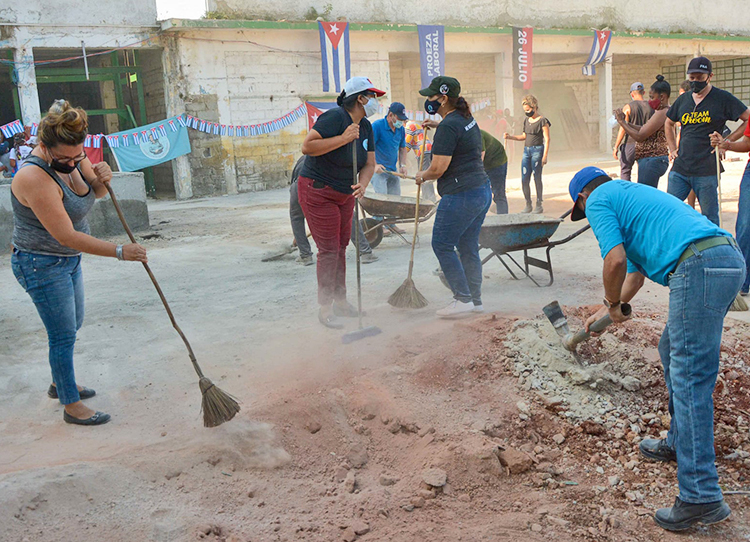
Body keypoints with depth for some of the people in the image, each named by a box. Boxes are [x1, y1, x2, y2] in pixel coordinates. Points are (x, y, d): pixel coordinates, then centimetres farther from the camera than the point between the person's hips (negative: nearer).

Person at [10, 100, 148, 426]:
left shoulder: (71, 157, -6)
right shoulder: (34, 177, -30)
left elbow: (98, 193, 9)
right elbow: (68, 236, -31)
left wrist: (102, 177, -15)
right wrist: (120, 252, -29)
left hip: (68, 261, 9)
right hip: (42, 267, -9)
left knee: (72, 325, 22)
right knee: (63, 335, 0)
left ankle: (59, 384, 42)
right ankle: (71, 406, 15)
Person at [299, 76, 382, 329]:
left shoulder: (365, 127, 5)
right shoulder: (335, 117, -21)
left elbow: (369, 163, 3)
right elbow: (307, 147, -29)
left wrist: (362, 184, -18)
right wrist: (343, 139, -32)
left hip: (345, 194, 8)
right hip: (318, 192, -8)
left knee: (341, 246, 13)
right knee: (329, 249, -7)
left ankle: (340, 299, 26)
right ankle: (325, 308, 3)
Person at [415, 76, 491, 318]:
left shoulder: (448, 127, -15)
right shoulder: (468, 120, 14)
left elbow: (438, 168, -19)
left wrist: (422, 176, 3)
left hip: (461, 195, -10)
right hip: (483, 191, 10)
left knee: (442, 245, -1)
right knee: (468, 247, 14)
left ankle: (463, 299, 0)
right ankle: (475, 299, 19)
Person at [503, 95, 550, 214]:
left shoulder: (542, 121, -6)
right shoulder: (526, 120, 14)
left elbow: (547, 139, -8)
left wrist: (545, 156, -15)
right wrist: (510, 137, 11)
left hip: (537, 150, -6)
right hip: (526, 150, 6)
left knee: (537, 178, -3)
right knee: (524, 179, 1)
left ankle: (539, 205, 6)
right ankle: (528, 205, 11)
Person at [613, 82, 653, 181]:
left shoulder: (628, 107, -5)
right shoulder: (650, 107, 4)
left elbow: (623, 128, -9)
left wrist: (616, 147, -6)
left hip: (630, 143, -3)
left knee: (625, 172, 7)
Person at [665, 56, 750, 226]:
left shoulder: (723, 98, -1)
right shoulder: (683, 99, 12)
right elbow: (669, 123, 28)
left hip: (706, 171, -4)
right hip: (680, 169, 4)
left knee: (710, 218, 2)